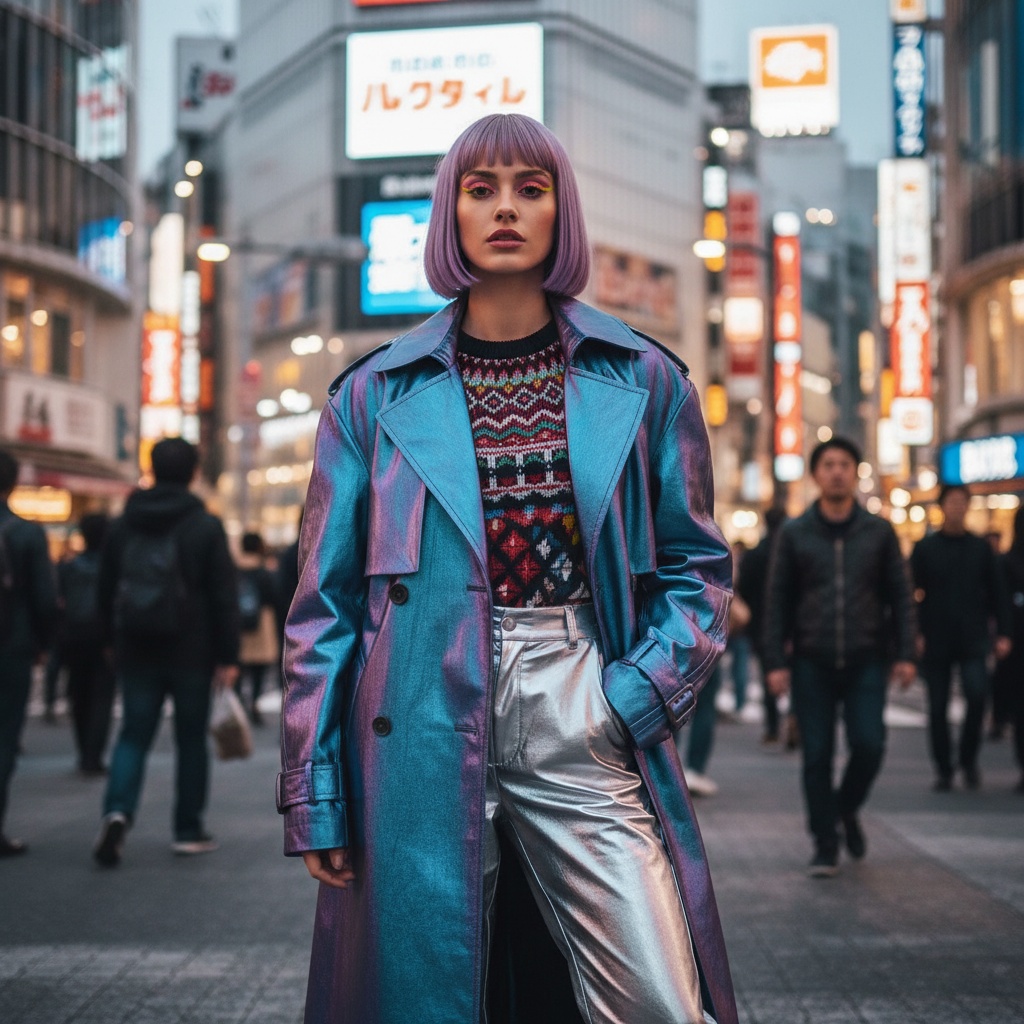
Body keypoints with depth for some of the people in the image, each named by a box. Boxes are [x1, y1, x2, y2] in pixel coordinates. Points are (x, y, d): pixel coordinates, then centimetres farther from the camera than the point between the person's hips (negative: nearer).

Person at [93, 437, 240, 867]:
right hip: (191, 652, -3)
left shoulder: (123, 524, 6)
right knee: (191, 738, 8)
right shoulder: (205, 526, -6)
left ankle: (117, 811, -17)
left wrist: (116, 643, 20)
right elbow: (224, 597, -9)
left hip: (137, 650, 3)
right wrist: (228, 656, -6)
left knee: (133, 734, 6)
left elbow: (106, 590, 12)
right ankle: (189, 831, 11)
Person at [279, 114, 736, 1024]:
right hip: (425, 736, 0)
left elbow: (697, 566, 10)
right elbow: (326, 602, 7)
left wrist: (638, 696, -6)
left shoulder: (642, 382, 8)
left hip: (583, 733, 0)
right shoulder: (375, 395, 6)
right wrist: (316, 794, 2)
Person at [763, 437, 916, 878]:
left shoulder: (878, 531, 6)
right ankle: (825, 846, 11)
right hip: (811, 664, 0)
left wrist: (905, 654, -1)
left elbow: (900, 595, 7)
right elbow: (777, 601, 4)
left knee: (868, 745, -10)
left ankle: (847, 808, 20)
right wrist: (775, 662, -3)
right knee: (817, 755, 1)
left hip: (866, 661, 0)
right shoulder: (794, 534, 4)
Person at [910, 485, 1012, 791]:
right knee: (938, 708, 3)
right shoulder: (925, 548, 5)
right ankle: (943, 770, 15)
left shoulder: (981, 548, 8)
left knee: (977, 694, -18)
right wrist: (916, 634, -8)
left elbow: (997, 594, 9)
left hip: (973, 639, 0)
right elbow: (913, 594, 2)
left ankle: (968, 757, 3)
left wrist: (1002, 634, 1)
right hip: (936, 642, 0)